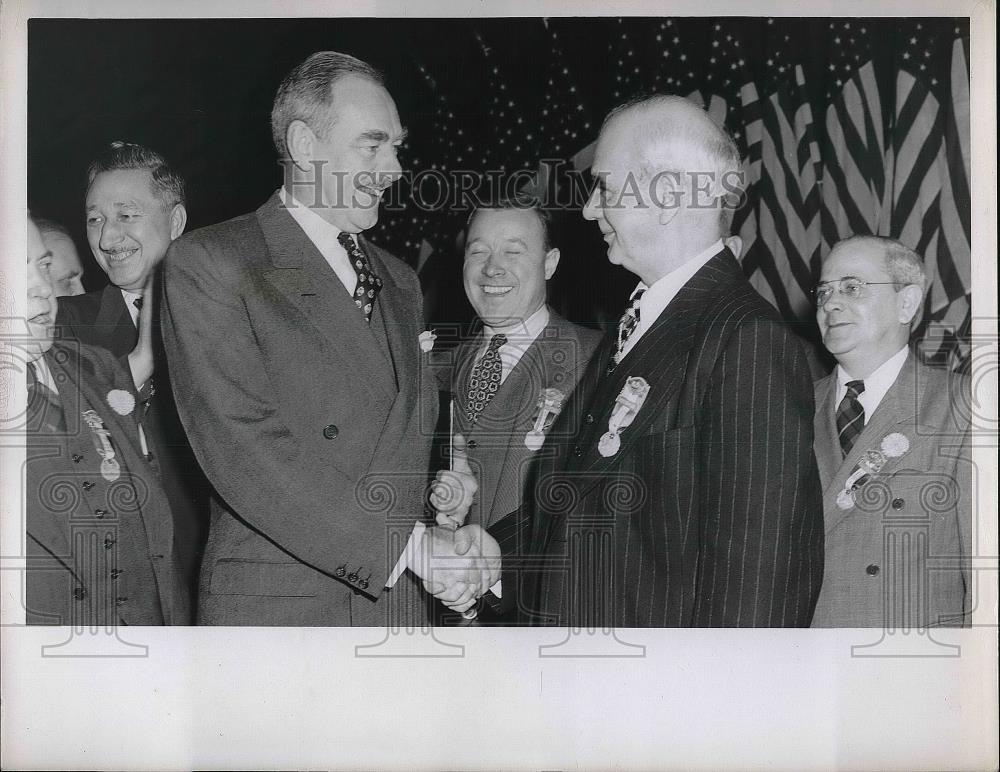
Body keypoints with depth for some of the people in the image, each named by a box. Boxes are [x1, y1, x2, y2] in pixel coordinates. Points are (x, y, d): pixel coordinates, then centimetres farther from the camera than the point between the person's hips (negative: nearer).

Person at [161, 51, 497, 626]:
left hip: (399, 601, 6)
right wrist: (410, 544, -20)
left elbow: (418, 438, 14)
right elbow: (246, 449, -17)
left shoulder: (401, 283, 15)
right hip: (273, 606, -5)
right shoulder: (208, 265, -7)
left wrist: (451, 541, -4)